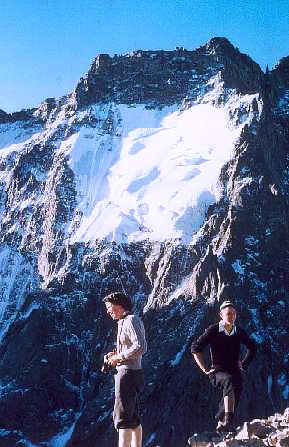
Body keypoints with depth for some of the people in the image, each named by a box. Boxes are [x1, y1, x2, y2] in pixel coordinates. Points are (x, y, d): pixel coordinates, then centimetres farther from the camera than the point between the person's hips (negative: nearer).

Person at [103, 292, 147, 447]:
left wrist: (119, 357, -15)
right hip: (130, 373, 10)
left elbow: (141, 347, -23)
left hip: (128, 372, -10)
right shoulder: (124, 322, 16)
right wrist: (115, 354, 7)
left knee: (122, 417, -9)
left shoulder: (131, 320, -13)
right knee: (133, 418, 15)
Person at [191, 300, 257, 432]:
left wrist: (243, 365, 18)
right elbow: (195, 348, -3)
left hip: (235, 372, 4)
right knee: (229, 381, -35)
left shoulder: (239, 332, 8)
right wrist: (205, 369, -4)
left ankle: (221, 423, -1)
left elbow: (252, 347, 26)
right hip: (218, 371, -4)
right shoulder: (213, 330, -3)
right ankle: (228, 420, -44)